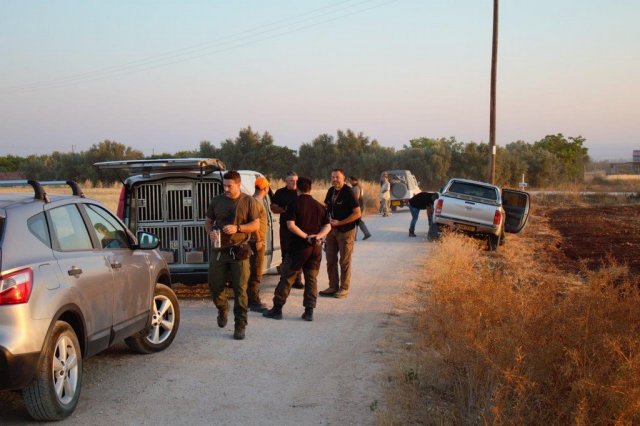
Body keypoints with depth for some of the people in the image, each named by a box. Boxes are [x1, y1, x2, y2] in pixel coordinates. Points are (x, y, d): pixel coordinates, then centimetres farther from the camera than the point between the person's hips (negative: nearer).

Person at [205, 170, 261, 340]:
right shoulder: (216, 201, 7)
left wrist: (237, 228, -16)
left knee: (240, 290, -2)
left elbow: (256, 225, -1)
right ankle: (223, 309, 37)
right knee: (215, 286, 5)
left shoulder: (249, 202, -1)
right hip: (219, 250, 3)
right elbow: (208, 221, 15)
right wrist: (211, 231, -8)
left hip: (239, 251, -3)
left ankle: (240, 326, 6)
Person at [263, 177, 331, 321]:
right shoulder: (319, 206, 9)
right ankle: (309, 311, 8)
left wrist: (306, 236, -15)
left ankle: (277, 309, 6)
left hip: (299, 246, -4)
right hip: (316, 247, 4)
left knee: (287, 277, 3)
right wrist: (318, 236, -11)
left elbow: (291, 225, -16)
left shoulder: (294, 204, -5)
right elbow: (327, 226, 4)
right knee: (312, 278, 10)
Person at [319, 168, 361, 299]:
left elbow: (357, 213, -17)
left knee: (344, 261, 1)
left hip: (346, 231, -7)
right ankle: (333, 287, 19)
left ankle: (344, 288, 10)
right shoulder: (331, 191, 6)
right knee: (330, 260, 10)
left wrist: (339, 222, -19)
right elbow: (326, 207, 21)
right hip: (332, 229, 7)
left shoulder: (348, 192, -14)